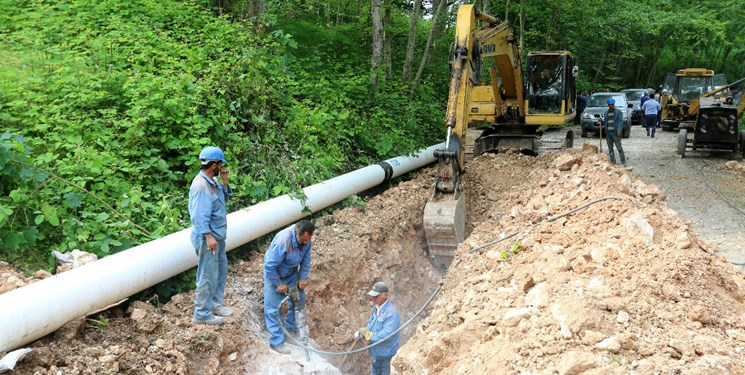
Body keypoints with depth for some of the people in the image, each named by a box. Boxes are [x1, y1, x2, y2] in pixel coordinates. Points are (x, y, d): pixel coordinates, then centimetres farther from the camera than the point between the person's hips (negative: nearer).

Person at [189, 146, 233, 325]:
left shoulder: (212, 181, 6)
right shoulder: (201, 185, -22)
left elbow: (224, 197, 16)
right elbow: (199, 216, -25)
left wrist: (225, 182, 2)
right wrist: (208, 236, -28)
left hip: (217, 235, 10)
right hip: (207, 238, -10)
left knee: (221, 269, 20)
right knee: (208, 276, -2)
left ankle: (215, 304, 33)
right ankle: (202, 314, 9)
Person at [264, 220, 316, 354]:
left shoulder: (307, 239, -21)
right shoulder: (282, 241, -41)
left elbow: (306, 260, -3)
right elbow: (270, 266, -31)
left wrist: (303, 278, -9)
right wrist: (279, 284, -21)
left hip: (291, 272, 6)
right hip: (274, 273, -6)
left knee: (299, 299, 12)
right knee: (273, 308, -6)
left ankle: (290, 326, 33)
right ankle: (276, 342, 2)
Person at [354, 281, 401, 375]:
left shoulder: (392, 313, -28)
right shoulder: (376, 308, 3)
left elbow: (386, 335, -32)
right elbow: (371, 325, 14)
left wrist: (369, 336, -22)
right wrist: (361, 333, -6)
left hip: (384, 352, -9)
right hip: (376, 351, 9)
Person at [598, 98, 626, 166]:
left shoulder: (618, 112, 1)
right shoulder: (606, 113, 17)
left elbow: (620, 122, -7)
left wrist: (619, 131, -16)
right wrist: (601, 120, -1)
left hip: (615, 133, -5)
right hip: (608, 133, 5)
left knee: (619, 147, -7)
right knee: (610, 148, 7)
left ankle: (623, 162, -4)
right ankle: (613, 162, 13)